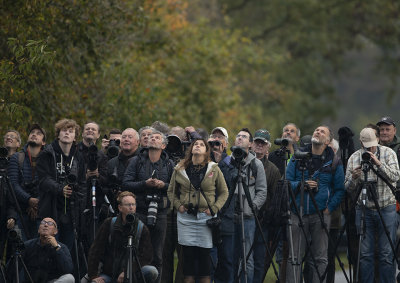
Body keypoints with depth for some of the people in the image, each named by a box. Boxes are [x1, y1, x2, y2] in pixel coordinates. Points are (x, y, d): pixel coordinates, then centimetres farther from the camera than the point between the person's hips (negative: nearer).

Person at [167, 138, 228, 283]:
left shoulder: (214, 169, 4)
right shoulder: (180, 169, 7)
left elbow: (224, 192, 10)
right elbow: (171, 191, 17)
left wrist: (214, 208, -2)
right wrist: (178, 205, 1)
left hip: (205, 217, -1)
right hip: (185, 217, 1)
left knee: (204, 254, -1)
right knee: (188, 253, 0)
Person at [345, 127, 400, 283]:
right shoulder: (354, 158, 5)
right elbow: (349, 188, 7)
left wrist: (379, 164, -24)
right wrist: (354, 178, -14)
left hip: (386, 208, -2)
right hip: (363, 210, 2)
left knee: (387, 254, -3)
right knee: (365, 253, 1)